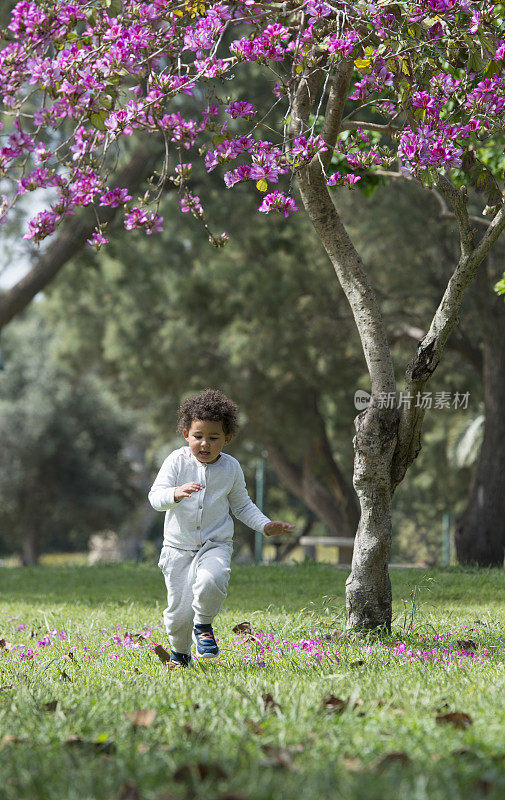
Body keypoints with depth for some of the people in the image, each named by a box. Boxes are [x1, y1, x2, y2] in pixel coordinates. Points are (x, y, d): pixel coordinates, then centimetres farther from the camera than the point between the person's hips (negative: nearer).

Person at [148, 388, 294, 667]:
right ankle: (179, 651, 31)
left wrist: (265, 525, 4)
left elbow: (241, 505, 17)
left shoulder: (231, 468, 3)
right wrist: (176, 494, -36)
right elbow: (155, 496, -14)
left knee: (210, 582, -33)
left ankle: (204, 624, -2)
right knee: (179, 611, -1)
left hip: (216, 545, 0)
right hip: (178, 547, 0)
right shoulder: (177, 461, -4)